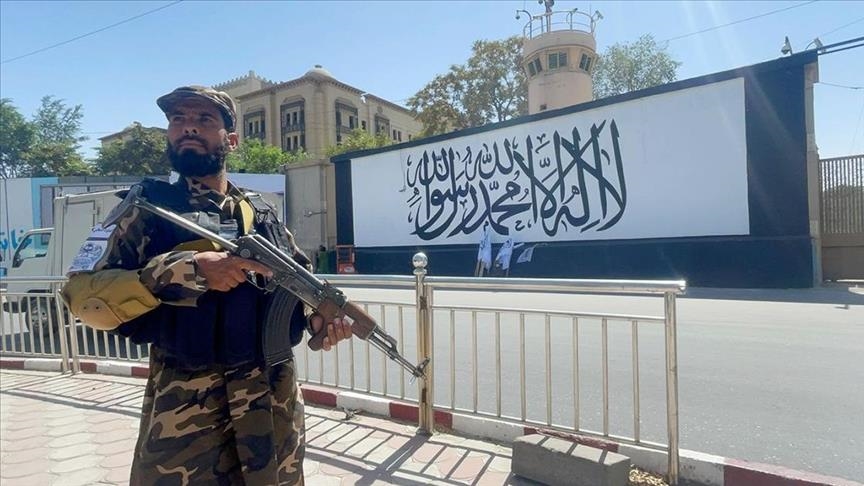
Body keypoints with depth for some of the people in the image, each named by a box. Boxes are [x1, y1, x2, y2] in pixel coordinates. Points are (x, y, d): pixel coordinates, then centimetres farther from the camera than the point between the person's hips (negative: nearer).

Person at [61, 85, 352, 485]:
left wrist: (316, 316, -7)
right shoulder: (148, 206, -3)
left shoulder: (263, 214, 8)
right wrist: (189, 269, -24)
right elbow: (83, 294, -12)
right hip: (186, 409, -3)